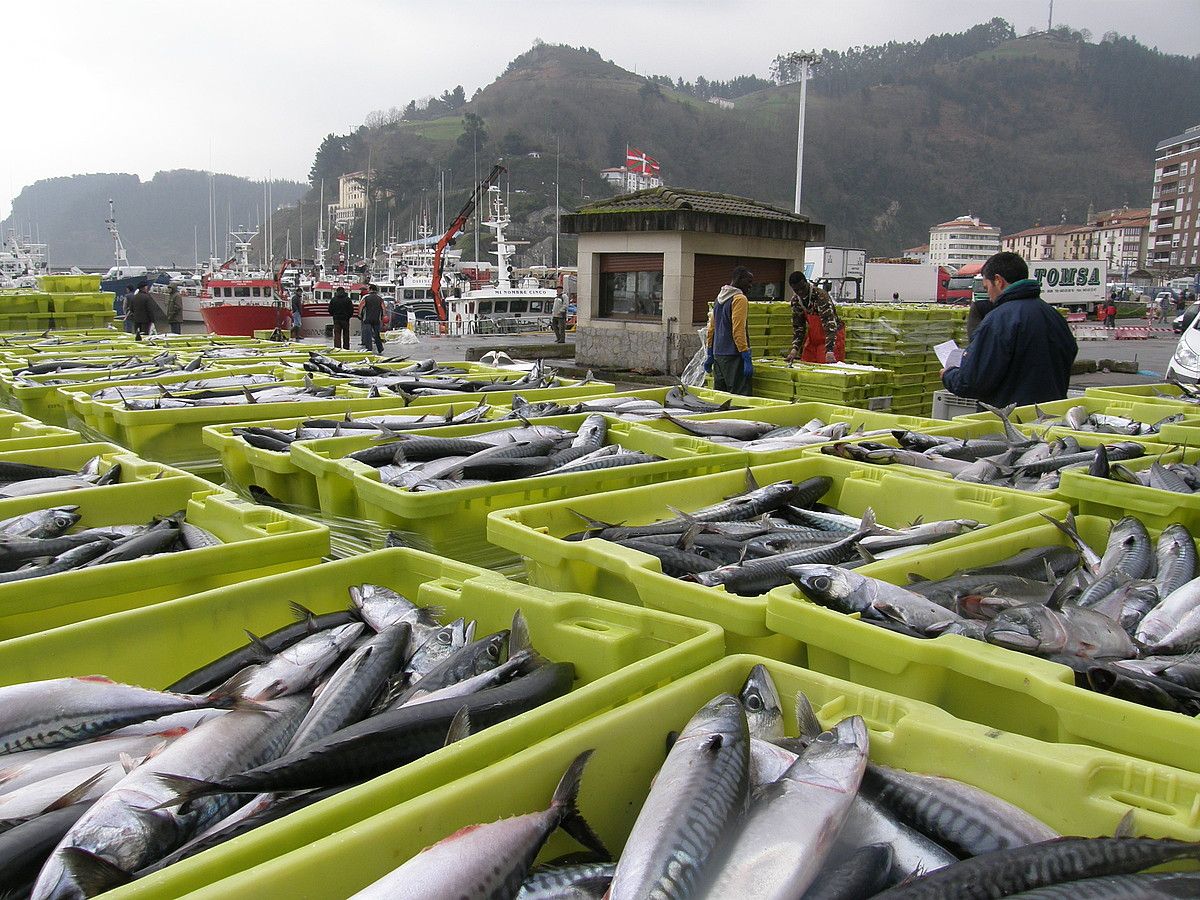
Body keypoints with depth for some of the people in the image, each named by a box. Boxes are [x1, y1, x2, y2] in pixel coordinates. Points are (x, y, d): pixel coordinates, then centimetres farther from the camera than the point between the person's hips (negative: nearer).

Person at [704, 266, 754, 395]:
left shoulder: (719, 298, 16)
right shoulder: (740, 299, -11)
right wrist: (747, 359, -18)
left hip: (718, 355, 9)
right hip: (733, 356, -9)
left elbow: (711, 328, 19)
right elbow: (738, 331, -18)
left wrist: (710, 355, 23)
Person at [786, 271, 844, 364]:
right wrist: (795, 348, -12)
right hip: (813, 337, 7)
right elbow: (798, 327, 2)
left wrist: (829, 351, -44)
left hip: (832, 336, -7)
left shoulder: (820, 296, -26)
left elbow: (829, 324, -34)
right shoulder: (795, 300, -4)